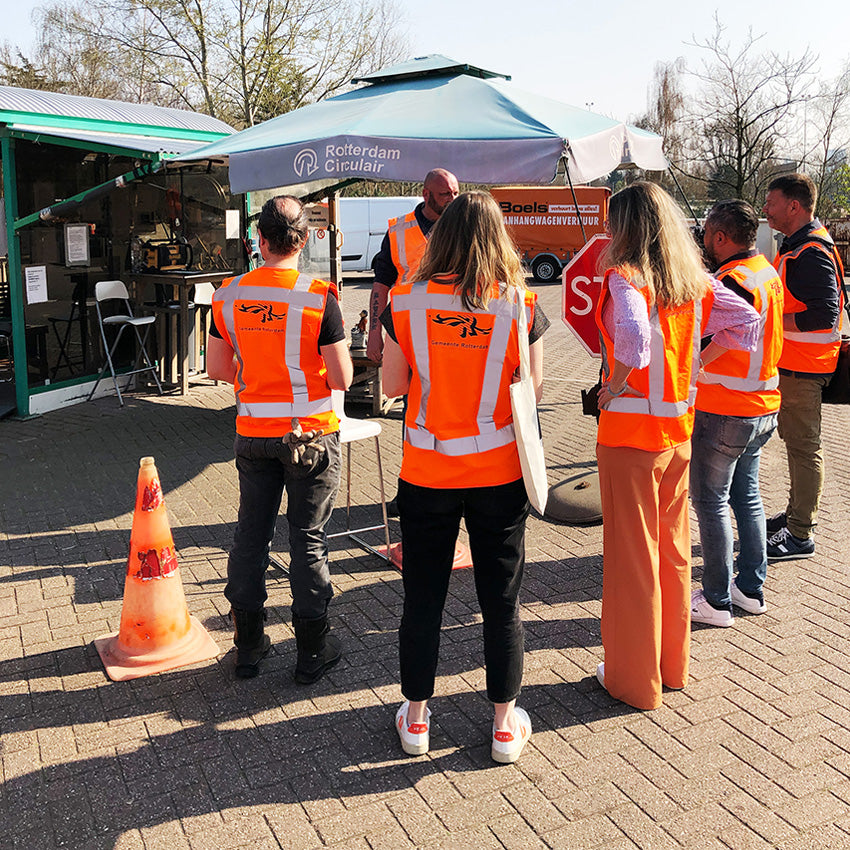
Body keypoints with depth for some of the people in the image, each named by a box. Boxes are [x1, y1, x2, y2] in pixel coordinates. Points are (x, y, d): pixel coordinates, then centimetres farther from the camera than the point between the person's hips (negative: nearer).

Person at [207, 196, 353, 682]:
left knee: (252, 534, 14)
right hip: (311, 434, -3)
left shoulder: (229, 296, -2)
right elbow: (342, 379, -14)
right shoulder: (319, 299, -15)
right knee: (309, 539, 7)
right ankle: (313, 651, 18)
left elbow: (218, 369, 4)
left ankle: (248, 646, 25)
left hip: (253, 433, 3)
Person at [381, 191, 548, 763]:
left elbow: (392, 384, 0)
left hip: (426, 473, 1)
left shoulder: (407, 303, -6)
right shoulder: (519, 304, -8)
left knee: (423, 598, 14)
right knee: (502, 600, 13)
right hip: (498, 474, 0)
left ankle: (417, 717, 27)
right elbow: (533, 386, 0)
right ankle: (506, 724, 24)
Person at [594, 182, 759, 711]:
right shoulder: (694, 281, 4)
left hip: (629, 434, -7)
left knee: (632, 557, 6)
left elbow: (635, 334, -35)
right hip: (679, 431, 7)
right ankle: (674, 665, 34)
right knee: (674, 549, 19)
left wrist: (614, 385, -19)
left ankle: (634, 679, 21)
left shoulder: (625, 277, -17)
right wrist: (694, 368, 9)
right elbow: (746, 320, 9)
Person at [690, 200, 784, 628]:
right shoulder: (767, 273, 9)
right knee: (746, 495, 18)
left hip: (724, 412, -9)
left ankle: (716, 601, 9)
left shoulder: (730, 282, -21)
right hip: (763, 404, 9)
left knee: (710, 501, 1)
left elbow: (696, 344, -26)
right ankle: (751, 588, 27)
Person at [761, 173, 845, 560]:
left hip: (803, 368, -11)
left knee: (803, 446, -3)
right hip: (791, 363, 11)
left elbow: (824, 315, -27)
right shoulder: (796, 245, 14)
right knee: (794, 438, 20)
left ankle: (800, 535, 5)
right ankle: (796, 514, 34)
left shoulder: (812, 253, -20)